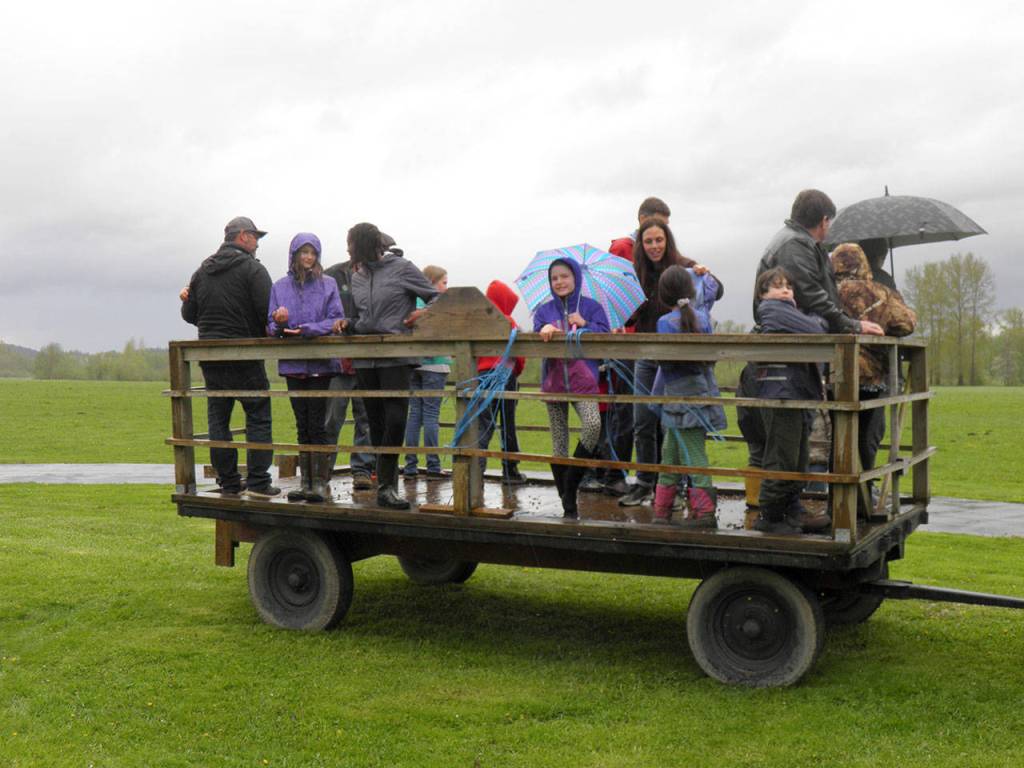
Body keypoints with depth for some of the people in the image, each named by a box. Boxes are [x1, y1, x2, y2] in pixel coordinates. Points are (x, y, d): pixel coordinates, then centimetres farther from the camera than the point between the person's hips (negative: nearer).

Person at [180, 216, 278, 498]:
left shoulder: (202, 271, 13)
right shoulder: (253, 269, -7)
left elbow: (189, 314, 13)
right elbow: (267, 312, -16)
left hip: (210, 358, 6)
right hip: (245, 357, -6)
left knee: (218, 419, 9)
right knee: (258, 417, 0)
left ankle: (228, 482, 10)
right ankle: (257, 481, -4)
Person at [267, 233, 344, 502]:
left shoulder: (328, 284, 3)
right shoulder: (280, 286, 10)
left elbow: (336, 320, -5)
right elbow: (271, 327, 8)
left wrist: (306, 330, -17)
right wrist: (279, 324, -15)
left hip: (320, 364, -3)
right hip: (293, 364, 3)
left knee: (317, 425, -6)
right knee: (302, 425, 9)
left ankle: (321, 484, 0)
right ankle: (306, 483, 15)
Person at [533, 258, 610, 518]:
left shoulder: (592, 307, 5)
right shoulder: (544, 311, 11)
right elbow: (537, 340, -2)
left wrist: (585, 325, -15)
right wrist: (545, 330, -22)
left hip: (583, 380, -2)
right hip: (553, 381, 2)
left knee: (593, 425, -28)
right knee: (559, 441, 3)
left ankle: (571, 483, -11)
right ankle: (568, 504, 12)